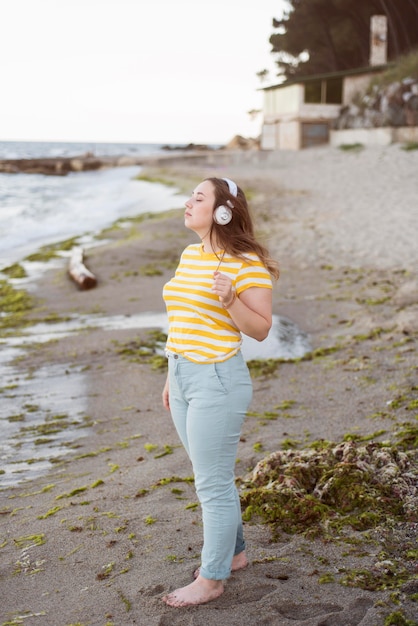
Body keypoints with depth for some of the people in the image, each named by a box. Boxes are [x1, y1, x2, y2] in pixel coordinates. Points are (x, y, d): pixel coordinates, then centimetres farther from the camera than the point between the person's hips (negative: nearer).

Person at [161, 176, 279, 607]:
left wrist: (229, 299, -29)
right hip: (183, 378, 8)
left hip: (218, 381, -8)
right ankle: (233, 552, 39)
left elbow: (261, 329, -13)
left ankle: (211, 580, 19)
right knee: (211, 476, 20)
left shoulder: (248, 264, -15)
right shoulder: (190, 255, 9)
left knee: (213, 484, 3)